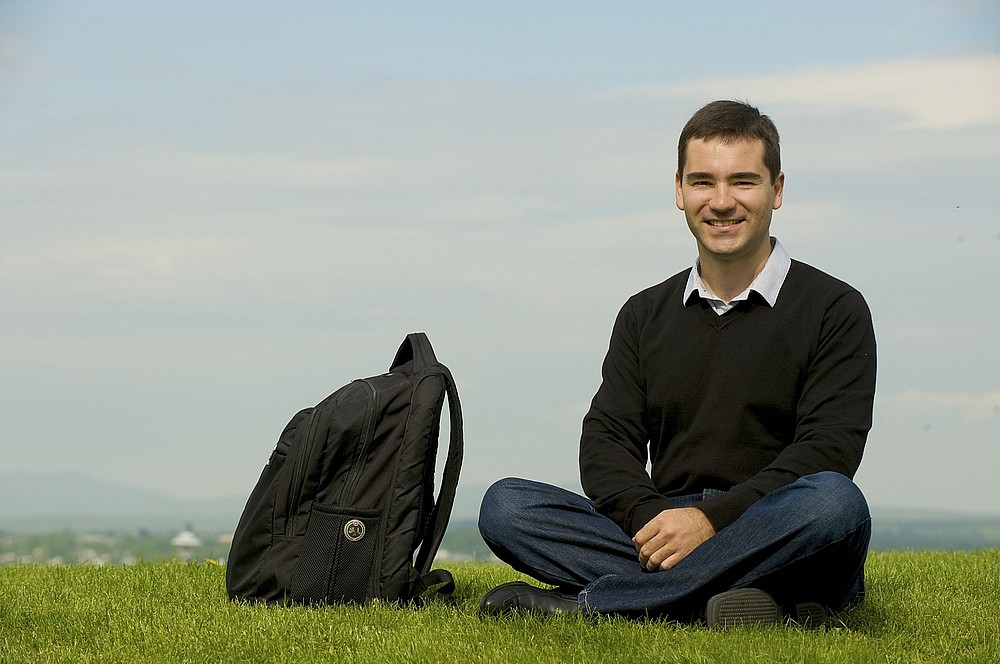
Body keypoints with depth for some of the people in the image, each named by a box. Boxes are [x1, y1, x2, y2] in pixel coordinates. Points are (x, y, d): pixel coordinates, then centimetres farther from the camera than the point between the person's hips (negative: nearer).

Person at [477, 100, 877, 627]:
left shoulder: (835, 310, 6)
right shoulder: (645, 315, 19)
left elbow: (828, 450, -8)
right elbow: (606, 440, 7)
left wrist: (712, 520, -20)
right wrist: (652, 519, -15)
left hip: (772, 540, -3)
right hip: (659, 531, 3)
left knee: (835, 503, -37)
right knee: (504, 505, -17)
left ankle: (585, 603, -32)